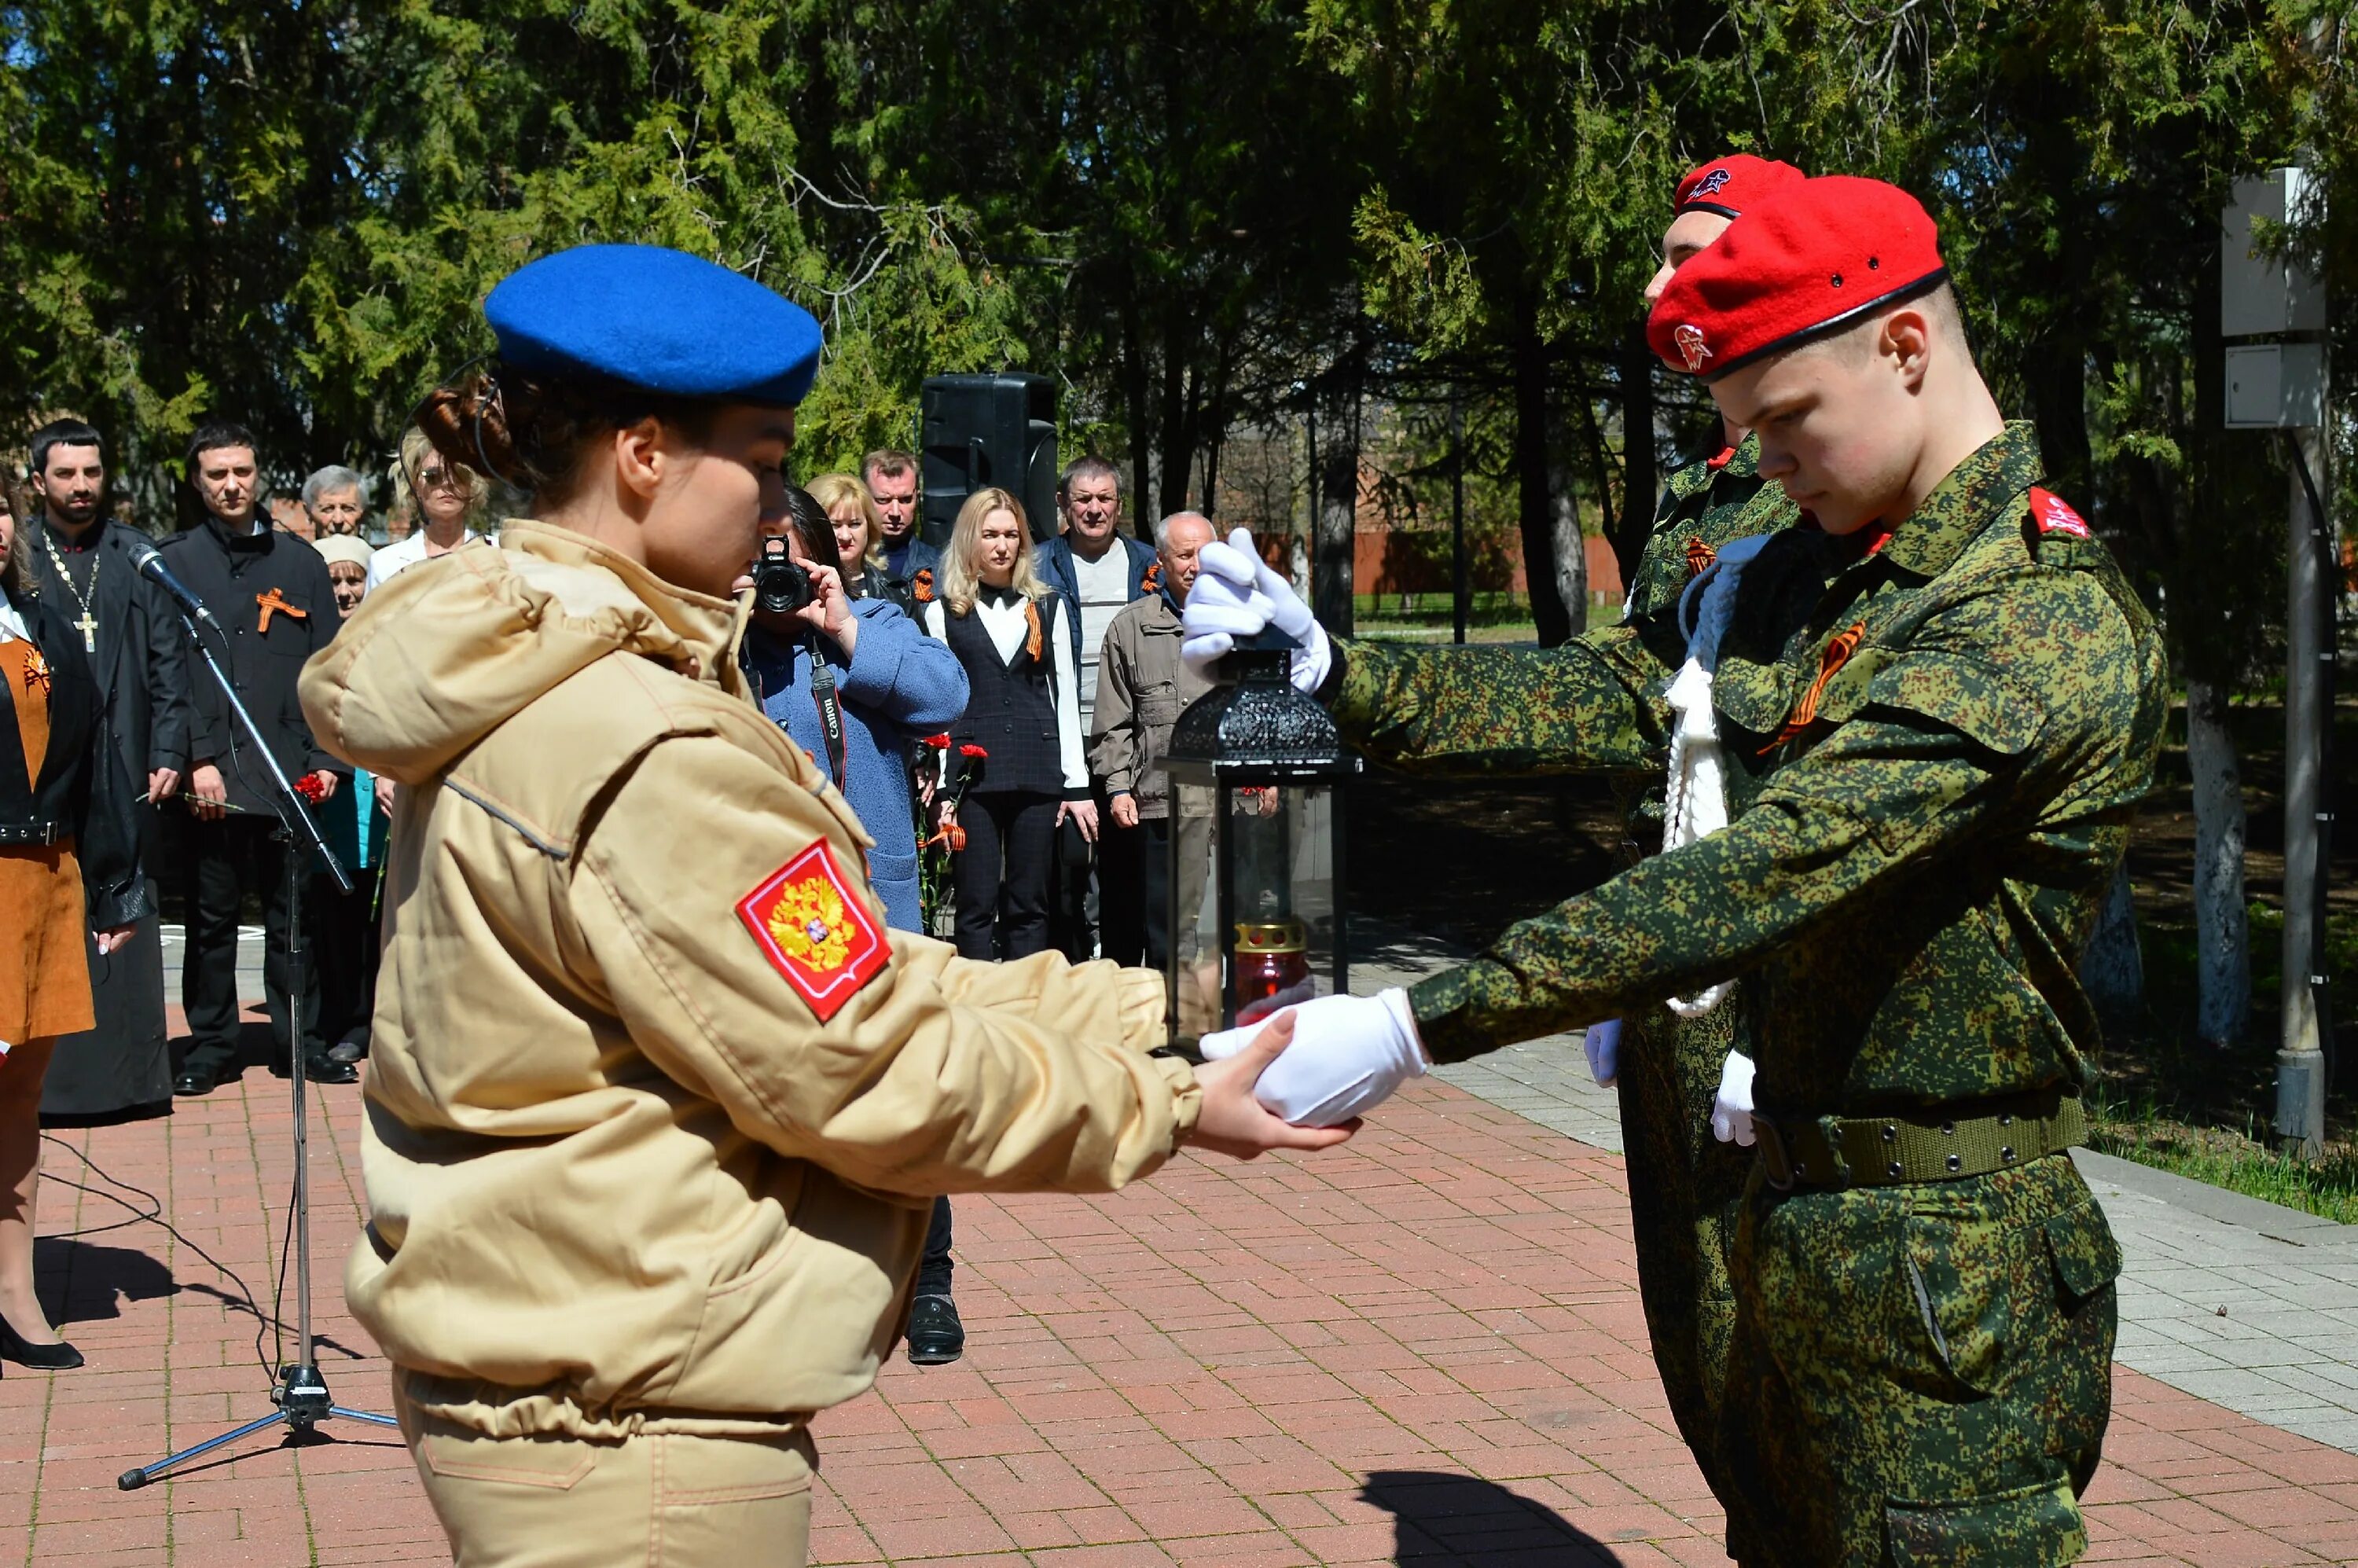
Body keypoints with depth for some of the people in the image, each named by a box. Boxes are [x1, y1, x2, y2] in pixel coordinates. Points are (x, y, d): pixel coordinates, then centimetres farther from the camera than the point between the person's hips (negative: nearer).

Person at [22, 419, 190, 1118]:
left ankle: (134, 1072, 10)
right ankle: (50, 1077, 3)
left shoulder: (140, 558, 10)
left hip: (124, 770, 1)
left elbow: (168, 661, 8)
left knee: (129, 922, 4)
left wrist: (168, 756, 0)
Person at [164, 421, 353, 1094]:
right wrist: (196, 759, -10)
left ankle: (299, 1040, 15)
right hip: (211, 777, -1)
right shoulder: (174, 563, 5)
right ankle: (210, 1045, 15)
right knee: (211, 917, 5)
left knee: (293, 916, 6)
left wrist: (325, 759, 0)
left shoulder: (300, 562, 11)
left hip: (288, 774, 2)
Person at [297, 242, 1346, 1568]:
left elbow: (859, 980, 8)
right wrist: (1164, 1106, -6)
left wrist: (1155, 1011, 4)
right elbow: (873, 1073, -18)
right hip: (626, 1424, -10)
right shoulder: (643, 753, -23)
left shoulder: (521, 690, 9)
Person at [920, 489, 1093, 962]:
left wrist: (1077, 782, 6)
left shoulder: (1048, 607, 13)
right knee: (977, 905, -1)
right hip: (973, 769, -2)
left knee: (1029, 905, 4)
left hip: (1038, 771, 2)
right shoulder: (944, 612, 6)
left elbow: (1065, 697, 12)